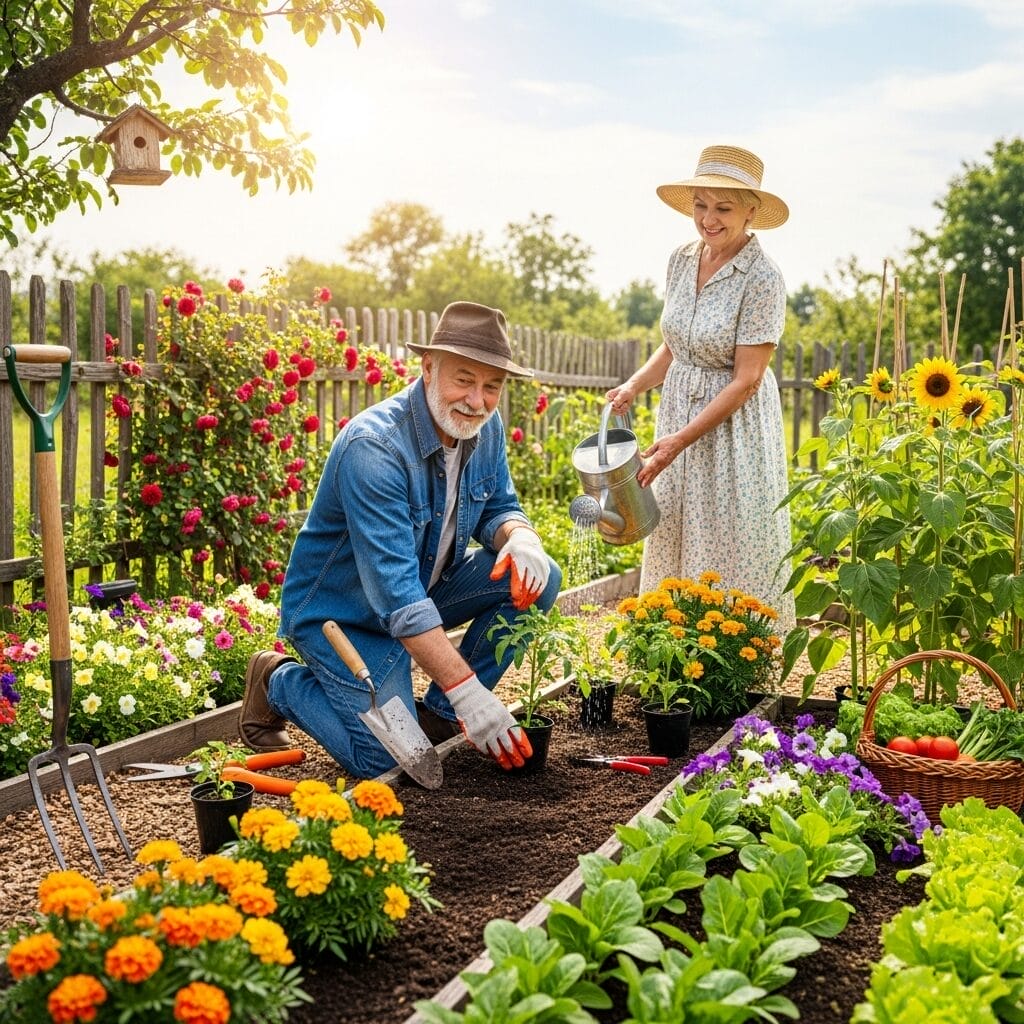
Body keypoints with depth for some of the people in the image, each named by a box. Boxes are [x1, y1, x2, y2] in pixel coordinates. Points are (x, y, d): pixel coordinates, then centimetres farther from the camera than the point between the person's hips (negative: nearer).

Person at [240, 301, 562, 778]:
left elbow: (498, 507, 5)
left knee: (538, 578, -12)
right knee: (389, 759, -19)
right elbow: (395, 592, -36)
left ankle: (439, 715, 1)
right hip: (340, 610, -7)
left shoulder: (486, 428, -8)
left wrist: (520, 536, -22)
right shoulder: (373, 447, -31)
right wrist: (465, 688, -40)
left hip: (424, 589, 7)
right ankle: (278, 681, 9)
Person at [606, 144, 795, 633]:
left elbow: (746, 379, -18)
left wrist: (679, 441, -21)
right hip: (678, 410, 7)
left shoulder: (762, 279, -18)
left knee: (734, 555, 1)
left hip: (735, 427, -6)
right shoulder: (682, 260, 2)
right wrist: (635, 386, -4)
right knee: (674, 548, 11)